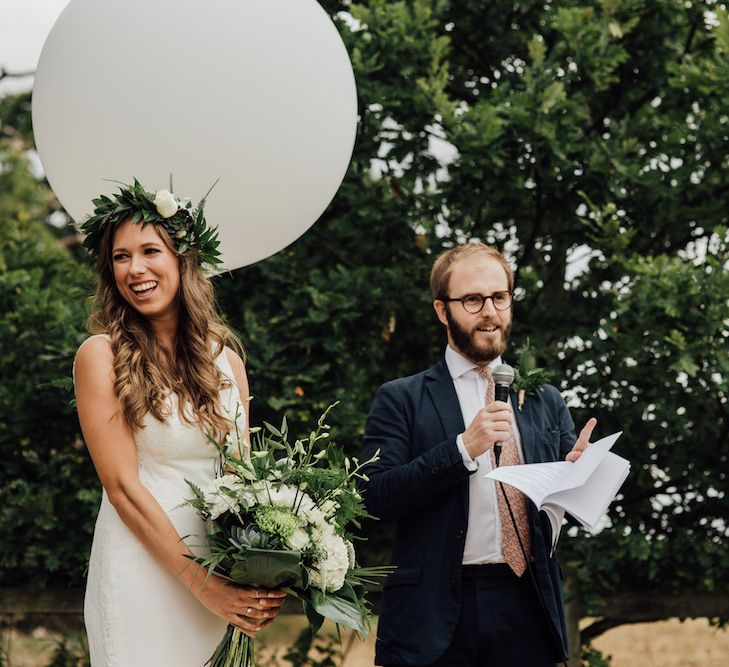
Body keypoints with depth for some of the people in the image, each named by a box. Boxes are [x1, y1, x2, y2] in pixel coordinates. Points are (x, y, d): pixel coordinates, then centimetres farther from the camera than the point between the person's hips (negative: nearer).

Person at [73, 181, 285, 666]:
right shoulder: (102, 355, -5)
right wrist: (200, 583, -16)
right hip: (141, 571, -4)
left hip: (221, 580, 4)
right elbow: (122, 486, -11)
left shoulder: (226, 360, 8)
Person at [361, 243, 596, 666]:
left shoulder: (546, 401, 13)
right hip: (437, 613, -3)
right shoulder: (402, 400, 3)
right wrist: (463, 449, -18)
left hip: (527, 609, 3)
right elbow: (377, 496, -8)